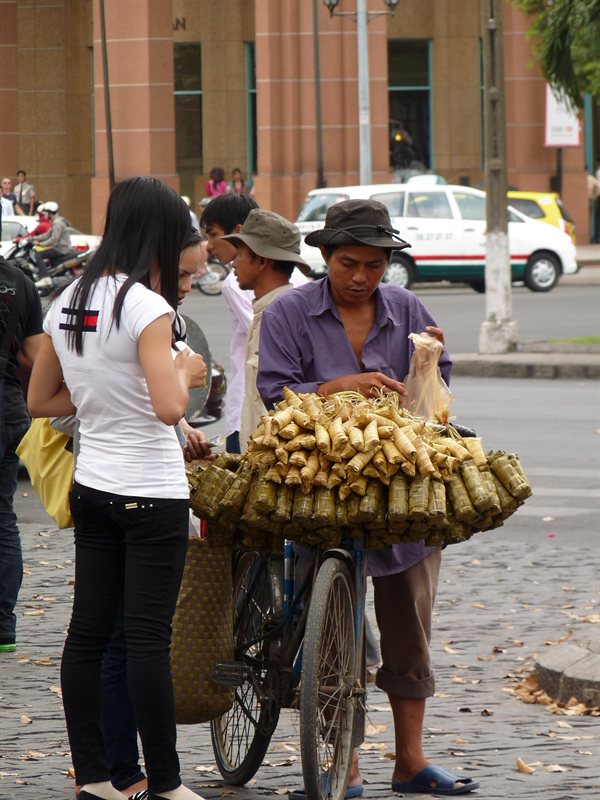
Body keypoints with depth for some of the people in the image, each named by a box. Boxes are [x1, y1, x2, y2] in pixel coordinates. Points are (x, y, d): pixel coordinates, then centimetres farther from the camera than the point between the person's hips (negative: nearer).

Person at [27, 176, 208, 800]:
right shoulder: (145, 305, -17)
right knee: (149, 638, -3)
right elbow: (169, 406, -26)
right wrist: (185, 372, -6)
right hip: (151, 492, -7)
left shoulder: (67, 304, 6)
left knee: (87, 631, 8)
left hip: (91, 486, 7)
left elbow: (40, 401, 14)